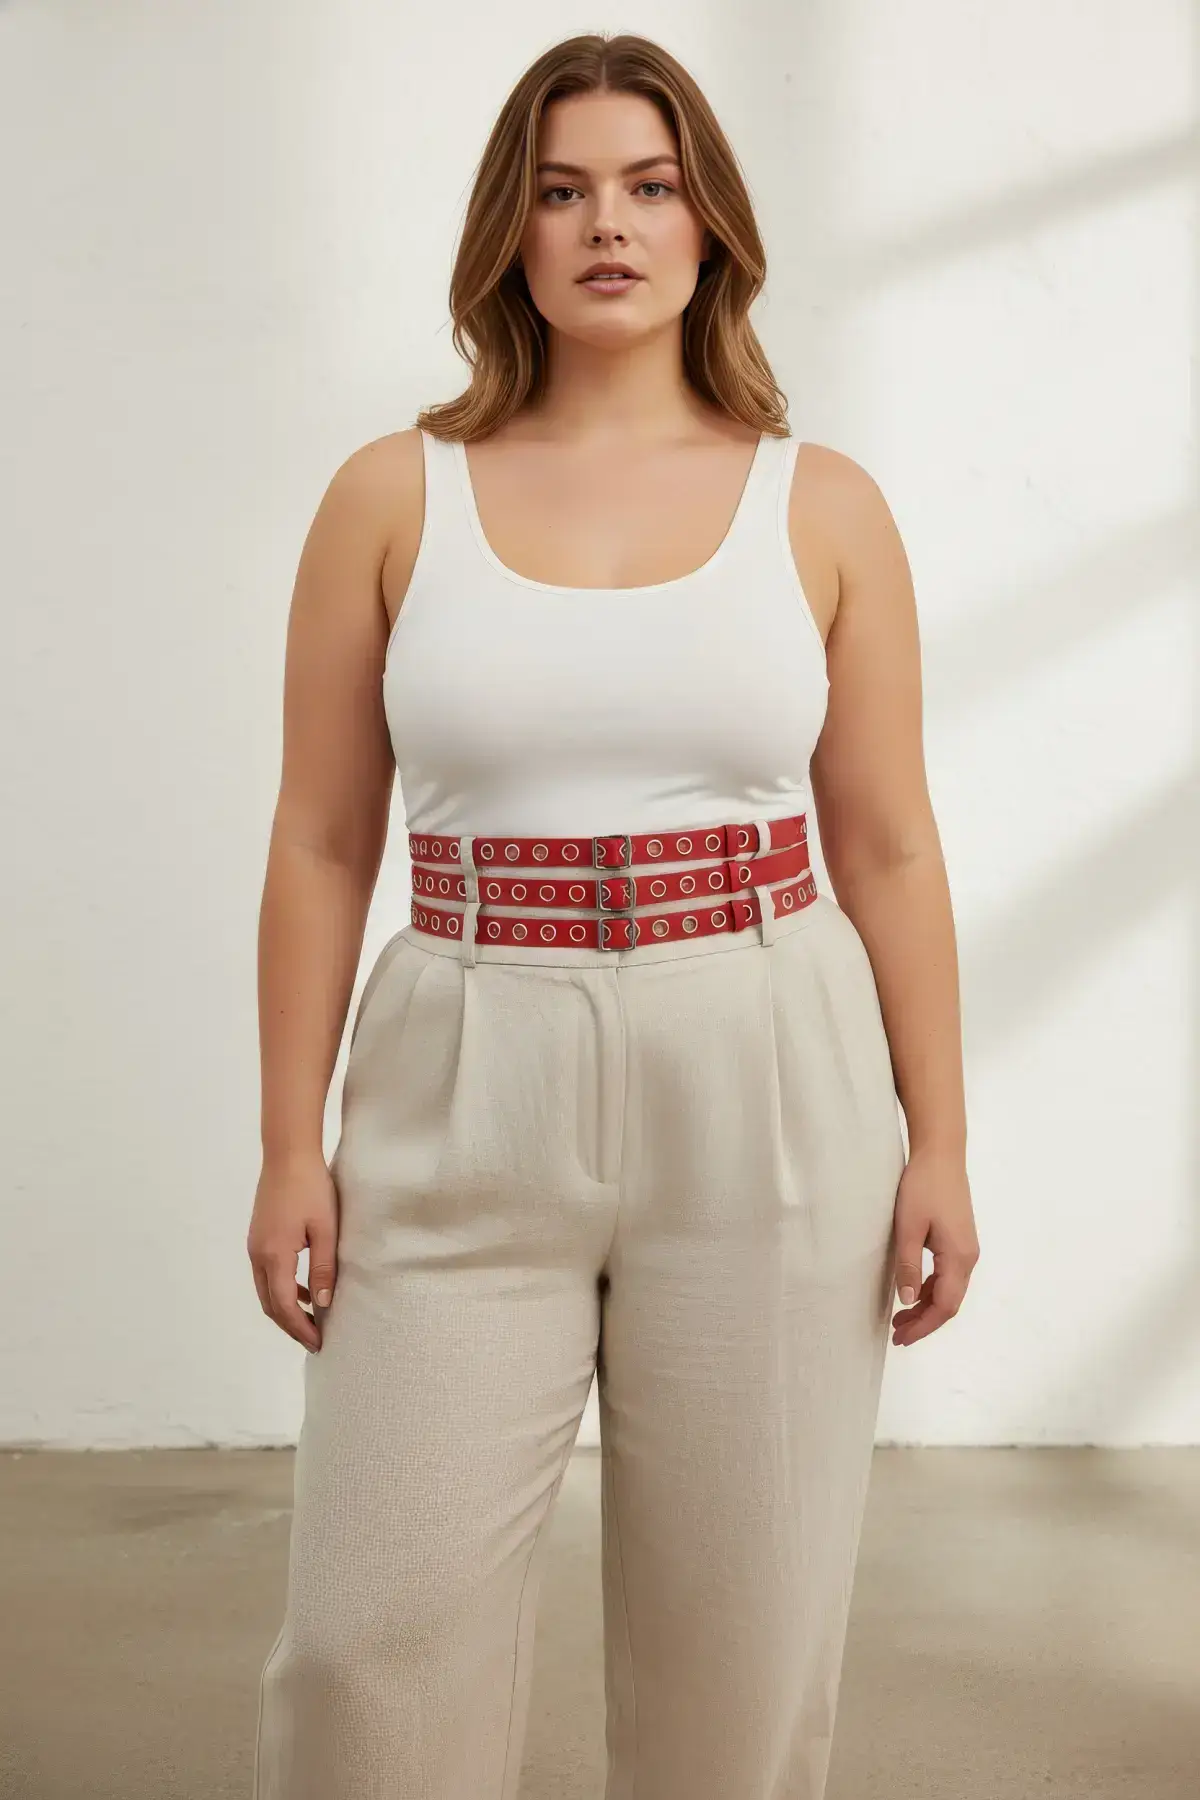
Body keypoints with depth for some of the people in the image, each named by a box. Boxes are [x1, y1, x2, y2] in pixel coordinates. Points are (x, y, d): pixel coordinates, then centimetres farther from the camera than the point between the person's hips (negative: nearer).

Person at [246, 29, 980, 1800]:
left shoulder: (824, 506, 4)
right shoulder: (393, 496, 3)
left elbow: (888, 846, 6)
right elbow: (321, 843, 3)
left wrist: (939, 1143, 2)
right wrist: (291, 1144, -1)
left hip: (766, 1095, 1)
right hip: (467, 1095, 0)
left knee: (747, 1633, 9)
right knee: (377, 1636, 1)